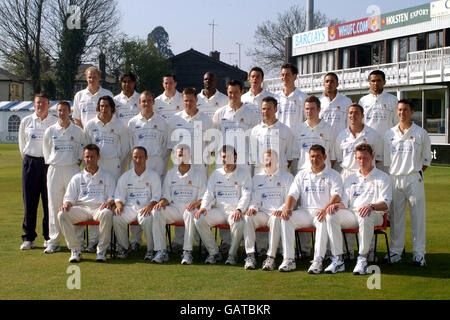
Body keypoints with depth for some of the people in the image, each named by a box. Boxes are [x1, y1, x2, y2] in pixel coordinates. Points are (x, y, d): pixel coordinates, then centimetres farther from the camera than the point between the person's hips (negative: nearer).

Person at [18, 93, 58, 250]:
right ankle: (28, 238, 7)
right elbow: (22, 144, 16)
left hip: (49, 162, -2)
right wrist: (28, 161, 12)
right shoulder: (26, 121, 8)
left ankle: (49, 237, 8)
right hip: (30, 162, 2)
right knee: (29, 200, 1)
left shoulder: (55, 122, 2)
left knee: (49, 200, -2)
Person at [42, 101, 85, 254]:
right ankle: (54, 241, 6)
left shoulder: (78, 131, 5)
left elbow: (82, 151, 11)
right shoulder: (50, 131, 8)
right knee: (54, 205, 1)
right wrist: (51, 164, 9)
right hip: (54, 170, 1)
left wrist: (77, 163, 1)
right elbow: (46, 151, 15)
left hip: (72, 169, -1)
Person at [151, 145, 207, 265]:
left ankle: (187, 252, -38)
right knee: (156, 212, -26)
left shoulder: (199, 173, 9)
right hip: (174, 208, 3)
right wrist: (163, 202, -10)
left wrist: (196, 203, -19)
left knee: (190, 213, -39)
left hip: (191, 207, -3)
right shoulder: (171, 173, 18)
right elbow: (166, 195, 15)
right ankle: (161, 251, -26)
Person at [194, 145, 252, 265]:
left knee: (238, 223, -38)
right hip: (218, 209, 4)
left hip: (234, 211, -4)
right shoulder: (216, 173, 17)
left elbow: (246, 195, -4)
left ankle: (232, 254, -14)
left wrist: (239, 210, -22)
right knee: (199, 219, -23)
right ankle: (213, 252, -10)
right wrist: (203, 207, -9)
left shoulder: (244, 173, 6)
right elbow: (209, 194, 12)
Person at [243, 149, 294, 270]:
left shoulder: (287, 177, 13)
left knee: (275, 219, -38)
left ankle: (271, 257, -37)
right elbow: (254, 197, 16)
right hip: (261, 213, 3)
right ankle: (250, 255, -31)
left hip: (277, 213, -3)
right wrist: (252, 207, -8)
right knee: (247, 217, -29)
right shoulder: (257, 178, 23)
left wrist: (281, 209, -17)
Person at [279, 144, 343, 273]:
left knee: (323, 221, -38)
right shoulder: (302, 175, 20)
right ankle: (288, 259, -27)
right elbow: (293, 194, 12)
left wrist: (326, 209, -28)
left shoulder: (333, 175, 8)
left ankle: (318, 261, -40)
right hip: (304, 212, 3)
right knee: (286, 219, -25)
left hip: (322, 212, -3)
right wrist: (287, 208, -11)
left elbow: (336, 195, -8)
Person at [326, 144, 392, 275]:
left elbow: (385, 203, -3)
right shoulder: (350, 179, 24)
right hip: (352, 214, 4)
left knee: (365, 217, -41)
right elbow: (345, 202, 18)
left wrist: (371, 206, -25)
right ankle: (337, 260, -26)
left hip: (374, 215, -4)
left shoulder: (382, 178, 9)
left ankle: (362, 259, -30)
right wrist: (337, 205, -7)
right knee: (331, 216, -26)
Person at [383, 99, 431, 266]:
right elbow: (386, 160, 13)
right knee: (395, 216, 5)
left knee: (418, 215, -2)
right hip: (394, 179, 2)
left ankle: (419, 253, 3)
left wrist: (418, 173, 2)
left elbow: (426, 159, 10)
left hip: (414, 179, -2)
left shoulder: (421, 133, 4)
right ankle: (395, 251, 12)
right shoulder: (389, 134, 10)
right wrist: (387, 178, 6)